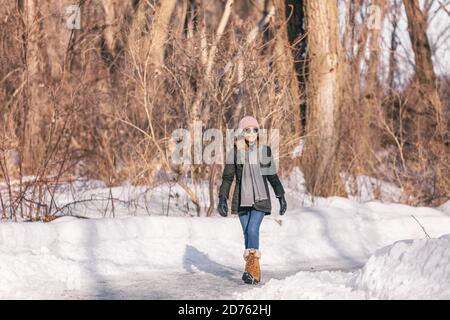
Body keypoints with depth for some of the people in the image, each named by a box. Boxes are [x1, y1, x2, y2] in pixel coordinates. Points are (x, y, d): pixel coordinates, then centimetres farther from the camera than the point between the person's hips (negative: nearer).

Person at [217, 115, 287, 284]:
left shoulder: (265, 150, 4)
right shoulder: (236, 151, 2)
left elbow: (272, 176, 12)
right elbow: (227, 177, 2)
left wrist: (281, 197, 9)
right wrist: (222, 198, -6)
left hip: (260, 199, -2)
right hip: (242, 199, 2)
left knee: (253, 230, -18)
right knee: (247, 234, 4)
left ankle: (250, 270, -25)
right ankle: (255, 274, 11)